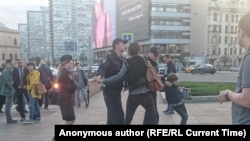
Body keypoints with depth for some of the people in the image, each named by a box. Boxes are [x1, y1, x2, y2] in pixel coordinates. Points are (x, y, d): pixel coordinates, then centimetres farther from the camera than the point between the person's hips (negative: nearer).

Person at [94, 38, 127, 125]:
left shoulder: (121, 59, 13)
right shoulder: (111, 57, -13)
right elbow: (103, 67, -30)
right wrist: (99, 75, -51)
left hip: (116, 91, 9)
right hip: (110, 90, -9)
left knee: (113, 115, 16)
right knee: (118, 115, -11)